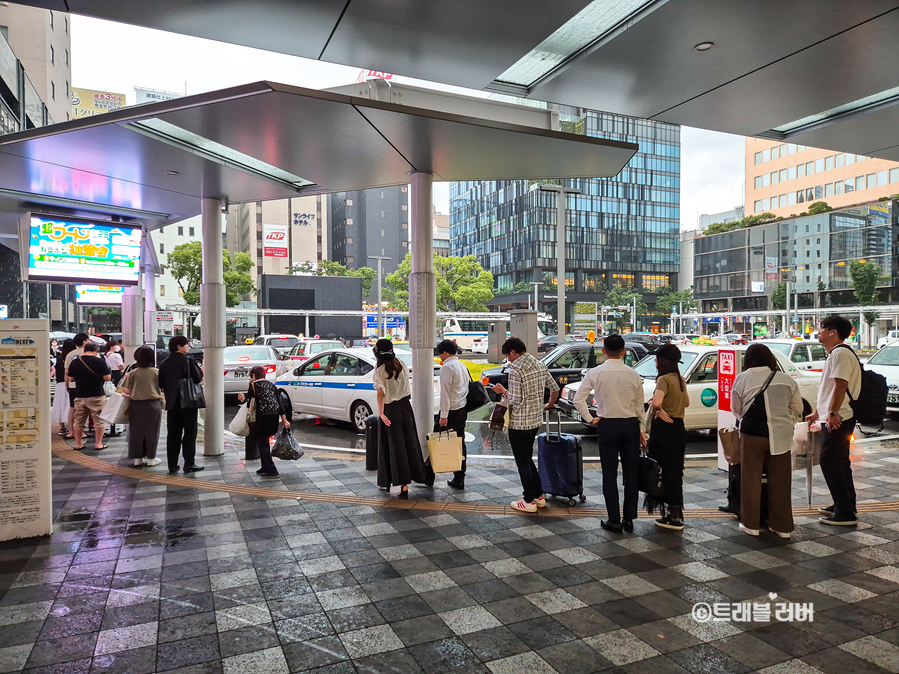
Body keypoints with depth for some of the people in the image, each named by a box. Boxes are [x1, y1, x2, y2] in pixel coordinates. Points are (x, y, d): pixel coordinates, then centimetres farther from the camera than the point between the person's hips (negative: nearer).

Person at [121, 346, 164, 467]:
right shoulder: (156, 372, -6)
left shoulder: (133, 373, -4)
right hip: (153, 405, -1)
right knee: (151, 432, 7)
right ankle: (151, 458, 12)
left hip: (136, 405, 1)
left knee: (136, 431, 12)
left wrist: (133, 393, 17)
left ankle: (137, 458, 19)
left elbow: (126, 390, -2)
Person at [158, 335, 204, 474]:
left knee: (173, 434, 10)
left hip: (172, 403, 5)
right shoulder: (187, 361, -12)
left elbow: (161, 384, 8)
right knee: (189, 433, 2)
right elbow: (198, 378, -10)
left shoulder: (164, 363, 5)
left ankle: (172, 465, 13)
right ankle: (189, 464, 2)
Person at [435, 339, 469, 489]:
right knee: (460, 444, 9)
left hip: (451, 411, -8)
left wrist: (443, 416, -18)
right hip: (462, 409, 8)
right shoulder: (462, 366, 15)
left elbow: (445, 392, -17)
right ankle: (459, 479, 14)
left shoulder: (447, 367, -12)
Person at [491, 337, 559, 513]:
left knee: (522, 462, 4)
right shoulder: (540, 365, 5)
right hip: (536, 420, 8)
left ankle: (529, 501, 13)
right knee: (528, 459, 21)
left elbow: (515, 400, -22)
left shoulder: (515, 370, -20)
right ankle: (539, 495, 26)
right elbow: (554, 388, 13)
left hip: (519, 423, -8)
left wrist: (503, 391, -5)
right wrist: (550, 404, 30)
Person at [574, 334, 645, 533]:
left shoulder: (595, 373, -6)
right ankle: (629, 519, 16)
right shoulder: (633, 375, -1)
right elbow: (640, 406, 6)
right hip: (630, 425, 2)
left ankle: (614, 520, 9)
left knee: (610, 475, 5)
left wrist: (590, 418, -1)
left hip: (607, 425, -2)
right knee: (630, 474, 10)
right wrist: (641, 430, 15)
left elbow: (578, 399, -11)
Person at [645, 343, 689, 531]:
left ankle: (673, 517, 4)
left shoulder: (664, 379, -16)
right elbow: (686, 403, 26)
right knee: (675, 471, 14)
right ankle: (676, 514, 22)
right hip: (678, 427, 9)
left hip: (664, 427, -9)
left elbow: (656, 402, -33)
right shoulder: (681, 380, 11)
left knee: (666, 471, -1)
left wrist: (659, 411, -14)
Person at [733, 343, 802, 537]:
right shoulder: (786, 379, 4)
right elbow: (797, 410, 7)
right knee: (780, 482, 12)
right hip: (780, 436, 2)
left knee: (751, 479, 9)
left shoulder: (742, 379, -3)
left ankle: (750, 524, 15)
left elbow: (736, 410, 5)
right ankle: (782, 526, 20)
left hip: (752, 434, -2)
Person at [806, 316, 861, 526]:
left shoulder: (840, 353, -16)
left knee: (831, 463, -7)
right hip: (832, 419, 11)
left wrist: (832, 413, -27)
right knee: (839, 463, 17)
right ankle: (844, 506, 27)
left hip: (837, 420, -11)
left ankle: (845, 513, -2)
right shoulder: (834, 354, 17)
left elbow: (840, 386, -24)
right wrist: (817, 412, 25)